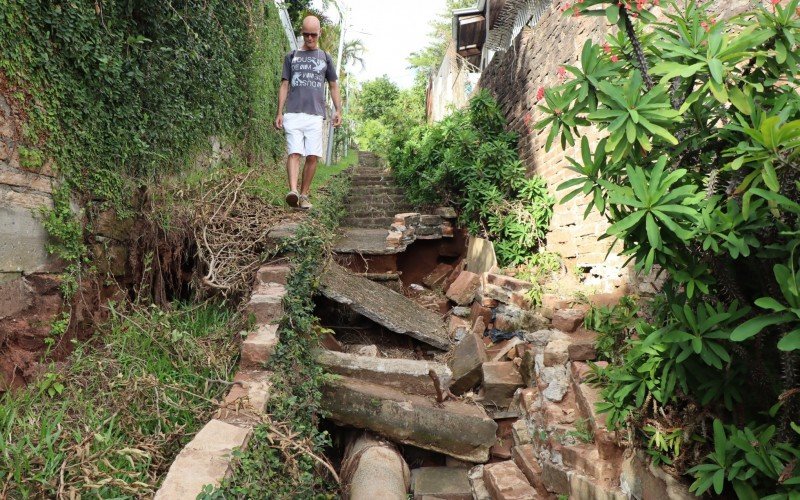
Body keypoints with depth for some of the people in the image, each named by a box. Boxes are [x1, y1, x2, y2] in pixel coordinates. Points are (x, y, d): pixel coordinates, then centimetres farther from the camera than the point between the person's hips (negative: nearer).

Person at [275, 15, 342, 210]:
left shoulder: (325, 57, 18)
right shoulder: (291, 56, 16)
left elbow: (334, 86, 18)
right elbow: (284, 85, 13)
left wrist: (338, 110, 5)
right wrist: (279, 112, 4)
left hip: (315, 114, 1)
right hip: (293, 113, -1)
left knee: (312, 156, -5)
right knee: (294, 152, -14)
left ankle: (304, 195, 3)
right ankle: (293, 190, -27)